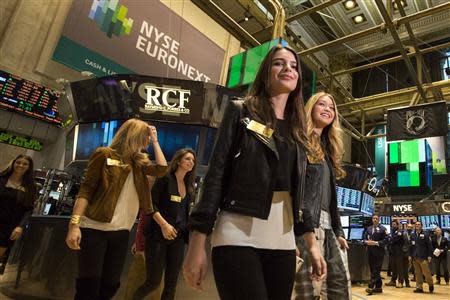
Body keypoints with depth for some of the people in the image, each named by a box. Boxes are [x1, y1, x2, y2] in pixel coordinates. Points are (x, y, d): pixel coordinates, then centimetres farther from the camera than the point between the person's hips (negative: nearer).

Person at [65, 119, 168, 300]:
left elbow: (161, 170, 3)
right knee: (88, 285, -3)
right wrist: (74, 223, -17)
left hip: (121, 231, 6)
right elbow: (86, 190, -7)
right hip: (94, 228, -5)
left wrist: (155, 142, 8)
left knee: (111, 284, 9)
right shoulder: (105, 154, -2)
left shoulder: (138, 162, 14)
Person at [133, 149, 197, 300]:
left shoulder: (189, 186, 12)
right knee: (154, 281, 0)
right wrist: (164, 224, -20)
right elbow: (151, 204, -11)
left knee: (171, 284, 8)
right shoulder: (165, 178, -5)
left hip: (178, 237, 6)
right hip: (158, 235, -5)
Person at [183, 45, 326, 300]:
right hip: (239, 235, -5)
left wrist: (312, 242, 10)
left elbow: (301, 191, 16)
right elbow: (216, 175, -6)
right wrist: (198, 243, -11)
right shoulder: (240, 112, 1)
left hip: (283, 240, 6)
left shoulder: (297, 130, 15)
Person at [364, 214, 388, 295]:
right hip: (370, 251, 6)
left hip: (379, 251, -6)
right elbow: (365, 238, 15)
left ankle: (371, 287, -11)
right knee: (373, 270, 9)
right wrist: (367, 242, -7)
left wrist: (376, 243, -17)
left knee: (376, 270, -7)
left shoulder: (382, 229, -1)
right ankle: (378, 287, 20)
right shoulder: (369, 229, 14)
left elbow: (385, 240, -8)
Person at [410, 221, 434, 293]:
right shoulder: (413, 235, 9)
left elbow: (429, 245, -4)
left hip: (423, 257, -4)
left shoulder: (425, 235, -2)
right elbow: (411, 246, 11)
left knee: (426, 272, -2)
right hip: (415, 257, 4)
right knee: (418, 273, 5)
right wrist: (410, 255, 8)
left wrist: (429, 255, -9)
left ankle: (431, 285, 23)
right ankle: (419, 287, 11)